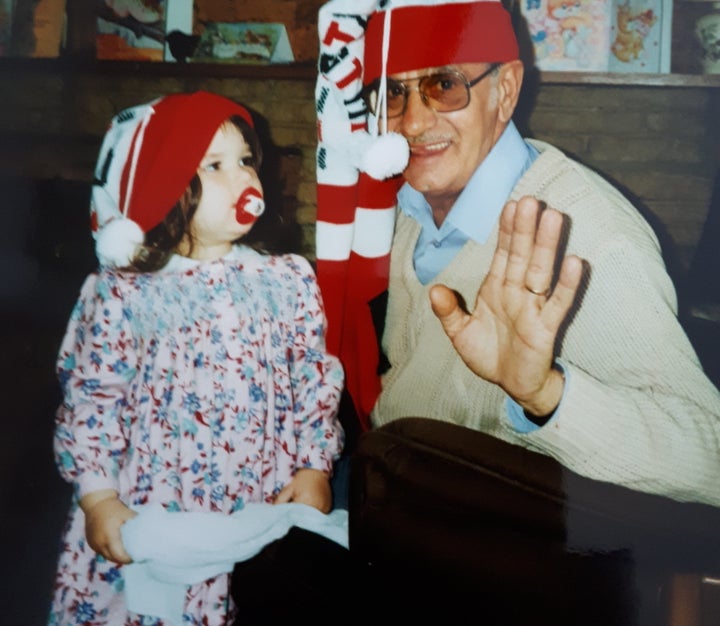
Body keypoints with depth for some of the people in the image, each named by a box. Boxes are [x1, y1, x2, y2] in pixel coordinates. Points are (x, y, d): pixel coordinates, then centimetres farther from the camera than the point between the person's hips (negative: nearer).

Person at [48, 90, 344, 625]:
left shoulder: (289, 280, 3)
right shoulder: (122, 293, -4)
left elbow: (316, 383, 5)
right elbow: (91, 401, -2)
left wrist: (315, 467, -3)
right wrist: (99, 499, -8)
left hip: (267, 515, 2)